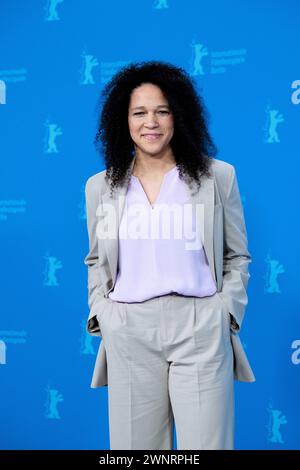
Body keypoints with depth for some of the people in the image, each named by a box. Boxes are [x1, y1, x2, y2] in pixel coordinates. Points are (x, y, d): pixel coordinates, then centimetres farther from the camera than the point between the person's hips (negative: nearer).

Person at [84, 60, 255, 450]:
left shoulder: (218, 176, 3)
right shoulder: (101, 186, 8)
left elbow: (237, 257, 8)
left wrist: (227, 312, -2)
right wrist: (102, 314, 3)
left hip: (200, 329, -1)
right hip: (129, 331, 2)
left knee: (207, 442, 2)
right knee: (136, 442, 9)